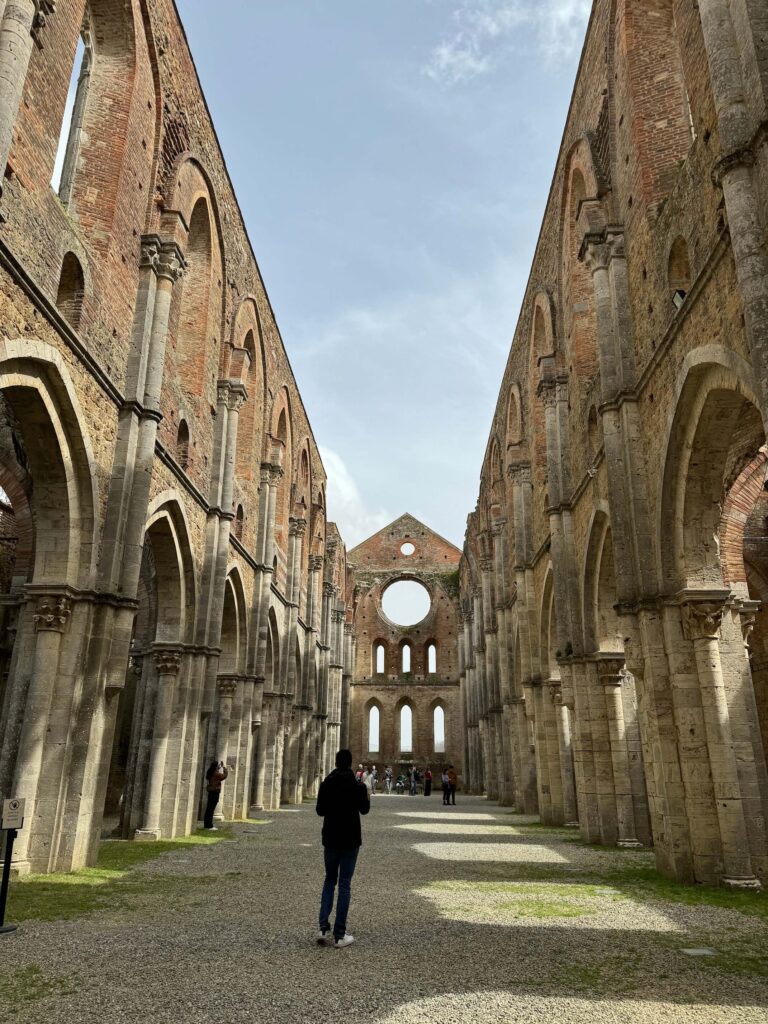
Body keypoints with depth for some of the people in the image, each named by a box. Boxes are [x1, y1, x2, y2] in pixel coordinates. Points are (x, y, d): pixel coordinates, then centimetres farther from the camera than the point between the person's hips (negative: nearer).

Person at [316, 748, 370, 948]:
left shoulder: (325, 784, -4)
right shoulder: (358, 786, -12)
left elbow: (320, 810, 4)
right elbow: (364, 810, 1)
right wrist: (367, 795, 19)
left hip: (330, 839, 3)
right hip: (350, 840, -2)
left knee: (330, 880, 17)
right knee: (344, 884, 3)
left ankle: (324, 928, 6)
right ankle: (339, 935, 4)